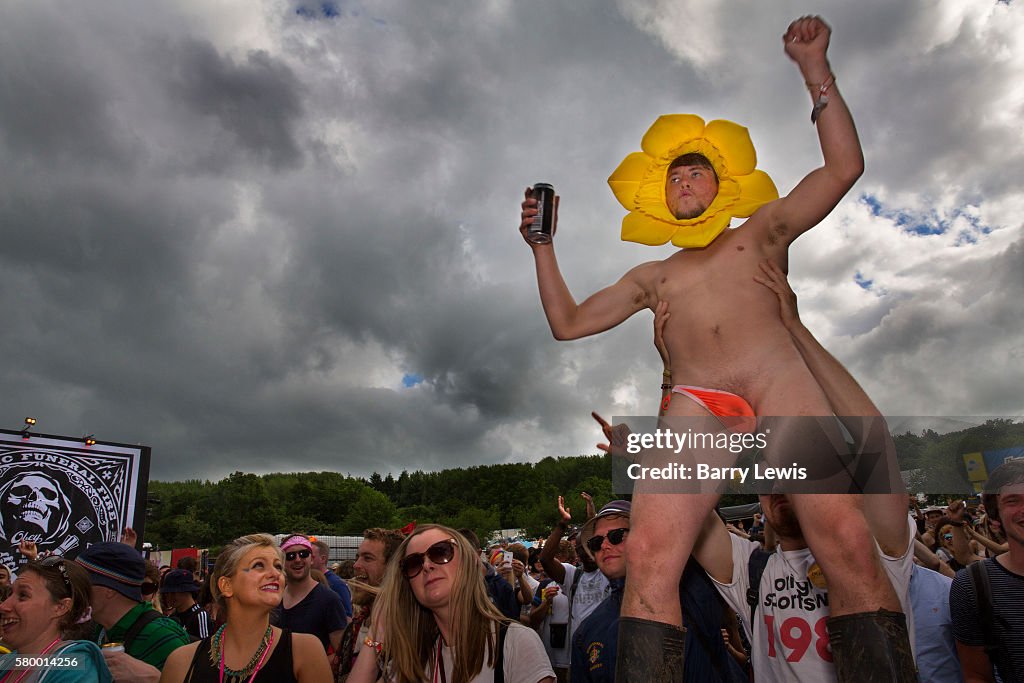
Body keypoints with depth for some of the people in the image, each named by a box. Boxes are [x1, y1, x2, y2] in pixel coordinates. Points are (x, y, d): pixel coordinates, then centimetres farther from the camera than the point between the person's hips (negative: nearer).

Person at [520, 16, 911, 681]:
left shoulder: (760, 232, 28)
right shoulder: (652, 276, 33)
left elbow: (844, 166, 16)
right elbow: (568, 323, 29)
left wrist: (816, 69, 14)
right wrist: (543, 245, 26)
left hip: (781, 382, -1)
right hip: (695, 404, 1)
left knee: (846, 538, -23)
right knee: (650, 555, -23)